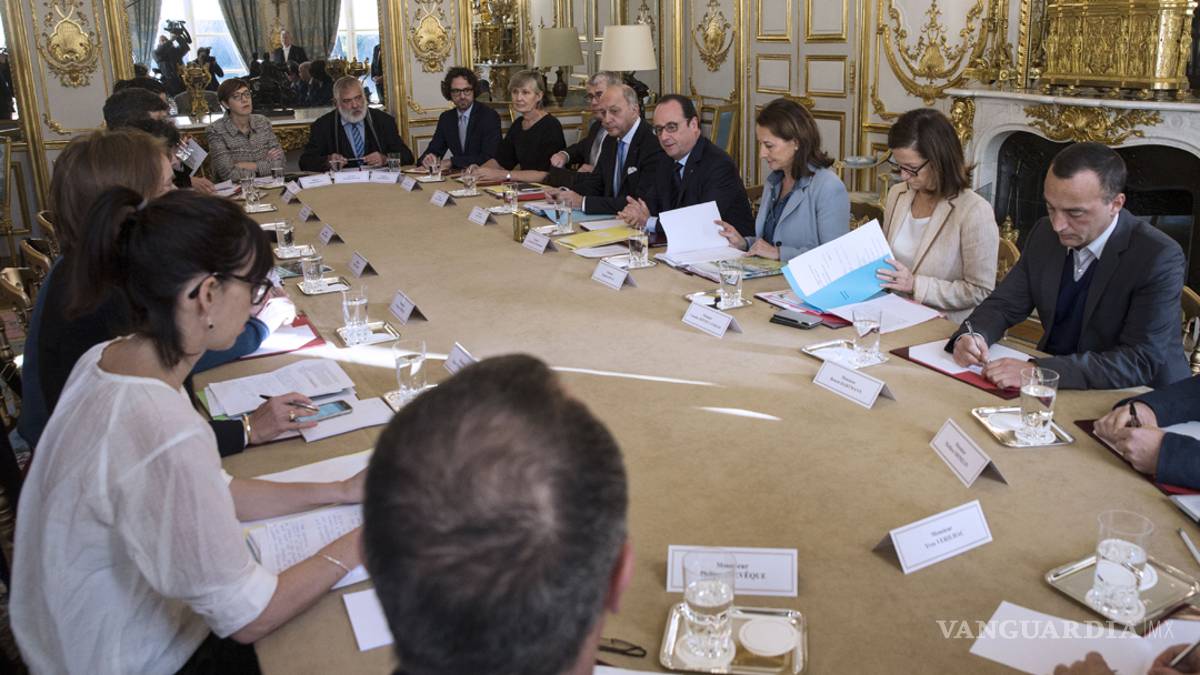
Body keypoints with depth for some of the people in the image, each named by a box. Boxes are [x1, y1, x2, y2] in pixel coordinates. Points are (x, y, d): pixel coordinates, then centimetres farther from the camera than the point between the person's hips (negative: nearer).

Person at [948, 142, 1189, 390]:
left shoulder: (1158, 257, -19)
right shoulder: (1045, 233, -1)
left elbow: (1141, 362, -25)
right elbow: (1004, 303, 6)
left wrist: (1038, 371, -37)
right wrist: (973, 335, -18)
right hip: (1054, 389, 5)